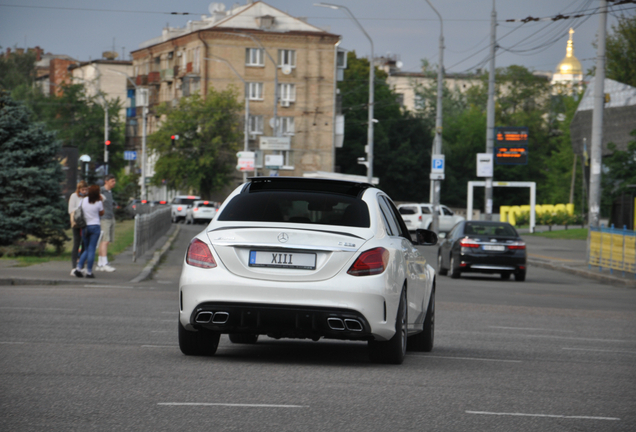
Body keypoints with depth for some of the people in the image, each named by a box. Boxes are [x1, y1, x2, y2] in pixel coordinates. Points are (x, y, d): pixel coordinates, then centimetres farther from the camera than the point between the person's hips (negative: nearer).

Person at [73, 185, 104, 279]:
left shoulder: (83, 200, 1)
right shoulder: (98, 203, -8)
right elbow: (101, 214, 8)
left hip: (85, 226, 4)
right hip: (95, 226, -4)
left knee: (86, 249, 15)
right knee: (91, 249, -2)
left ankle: (78, 268, 0)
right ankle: (89, 272, -3)